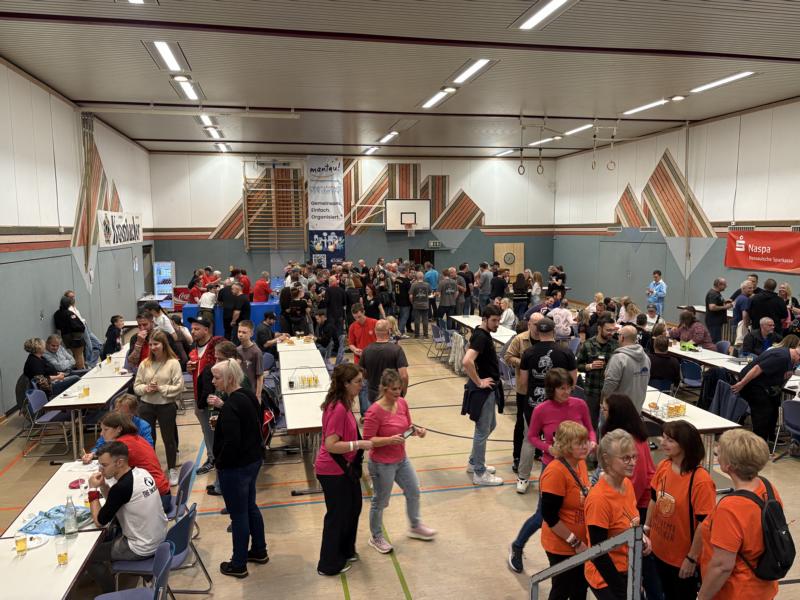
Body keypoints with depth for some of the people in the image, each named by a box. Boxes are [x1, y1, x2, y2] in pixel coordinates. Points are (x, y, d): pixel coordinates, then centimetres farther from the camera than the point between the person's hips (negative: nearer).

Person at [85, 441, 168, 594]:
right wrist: (103, 485, -2)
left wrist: (93, 490, -8)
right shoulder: (142, 473, -2)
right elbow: (114, 502, 13)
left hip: (142, 549, -8)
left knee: (88, 555, 8)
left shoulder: (122, 487, -27)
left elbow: (100, 522, -14)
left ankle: (112, 594, 20)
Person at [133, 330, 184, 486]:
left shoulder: (173, 363, -9)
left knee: (168, 438, 10)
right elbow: (136, 386, 5)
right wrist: (146, 388, -15)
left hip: (166, 405, -3)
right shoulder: (145, 363, 2)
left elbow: (179, 387, -13)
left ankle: (172, 470, 26)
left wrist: (161, 388, -19)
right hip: (146, 405, 3)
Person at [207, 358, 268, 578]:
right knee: (250, 506, 22)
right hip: (253, 460, 9)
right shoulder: (248, 395, 2)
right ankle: (259, 551, 37)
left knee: (238, 514, 5)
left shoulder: (231, 406, -25)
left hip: (235, 467, -9)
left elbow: (231, 442, -27)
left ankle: (238, 565, 21)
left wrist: (219, 463, -12)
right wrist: (222, 406, 7)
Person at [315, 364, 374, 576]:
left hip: (344, 467, 9)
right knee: (337, 514, 8)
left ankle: (346, 551, 44)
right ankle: (329, 565, 28)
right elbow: (331, 445, -29)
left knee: (353, 507, 23)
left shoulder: (344, 405, 1)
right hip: (333, 471, -9)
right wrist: (359, 444, -25)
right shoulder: (338, 409, -28)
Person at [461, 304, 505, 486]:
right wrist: (479, 382, -24)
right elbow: (467, 362, -36)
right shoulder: (481, 337, -22)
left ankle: (474, 463, 36)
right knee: (482, 431, 1)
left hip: (488, 390, 10)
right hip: (483, 390, -10)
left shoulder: (484, 334, 9)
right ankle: (479, 473, 13)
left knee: (490, 425, 22)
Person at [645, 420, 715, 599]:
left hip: (683, 557, -5)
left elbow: (705, 524, -21)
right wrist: (647, 528, 10)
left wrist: (692, 558, -15)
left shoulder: (701, 480, -26)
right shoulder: (663, 466, -7)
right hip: (659, 550, 6)